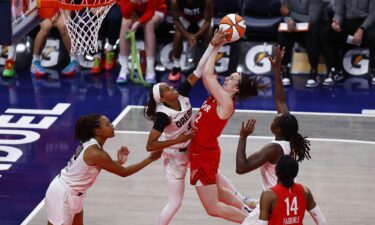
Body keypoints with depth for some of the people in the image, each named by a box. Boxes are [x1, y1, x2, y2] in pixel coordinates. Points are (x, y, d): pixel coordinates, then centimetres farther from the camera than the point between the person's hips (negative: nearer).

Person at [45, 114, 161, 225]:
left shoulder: (89, 143, 0)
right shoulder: (96, 153, -27)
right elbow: (124, 172, -17)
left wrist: (118, 162, -2)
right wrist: (150, 159, -11)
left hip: (72, 194, 10)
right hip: (62, 195, -10)